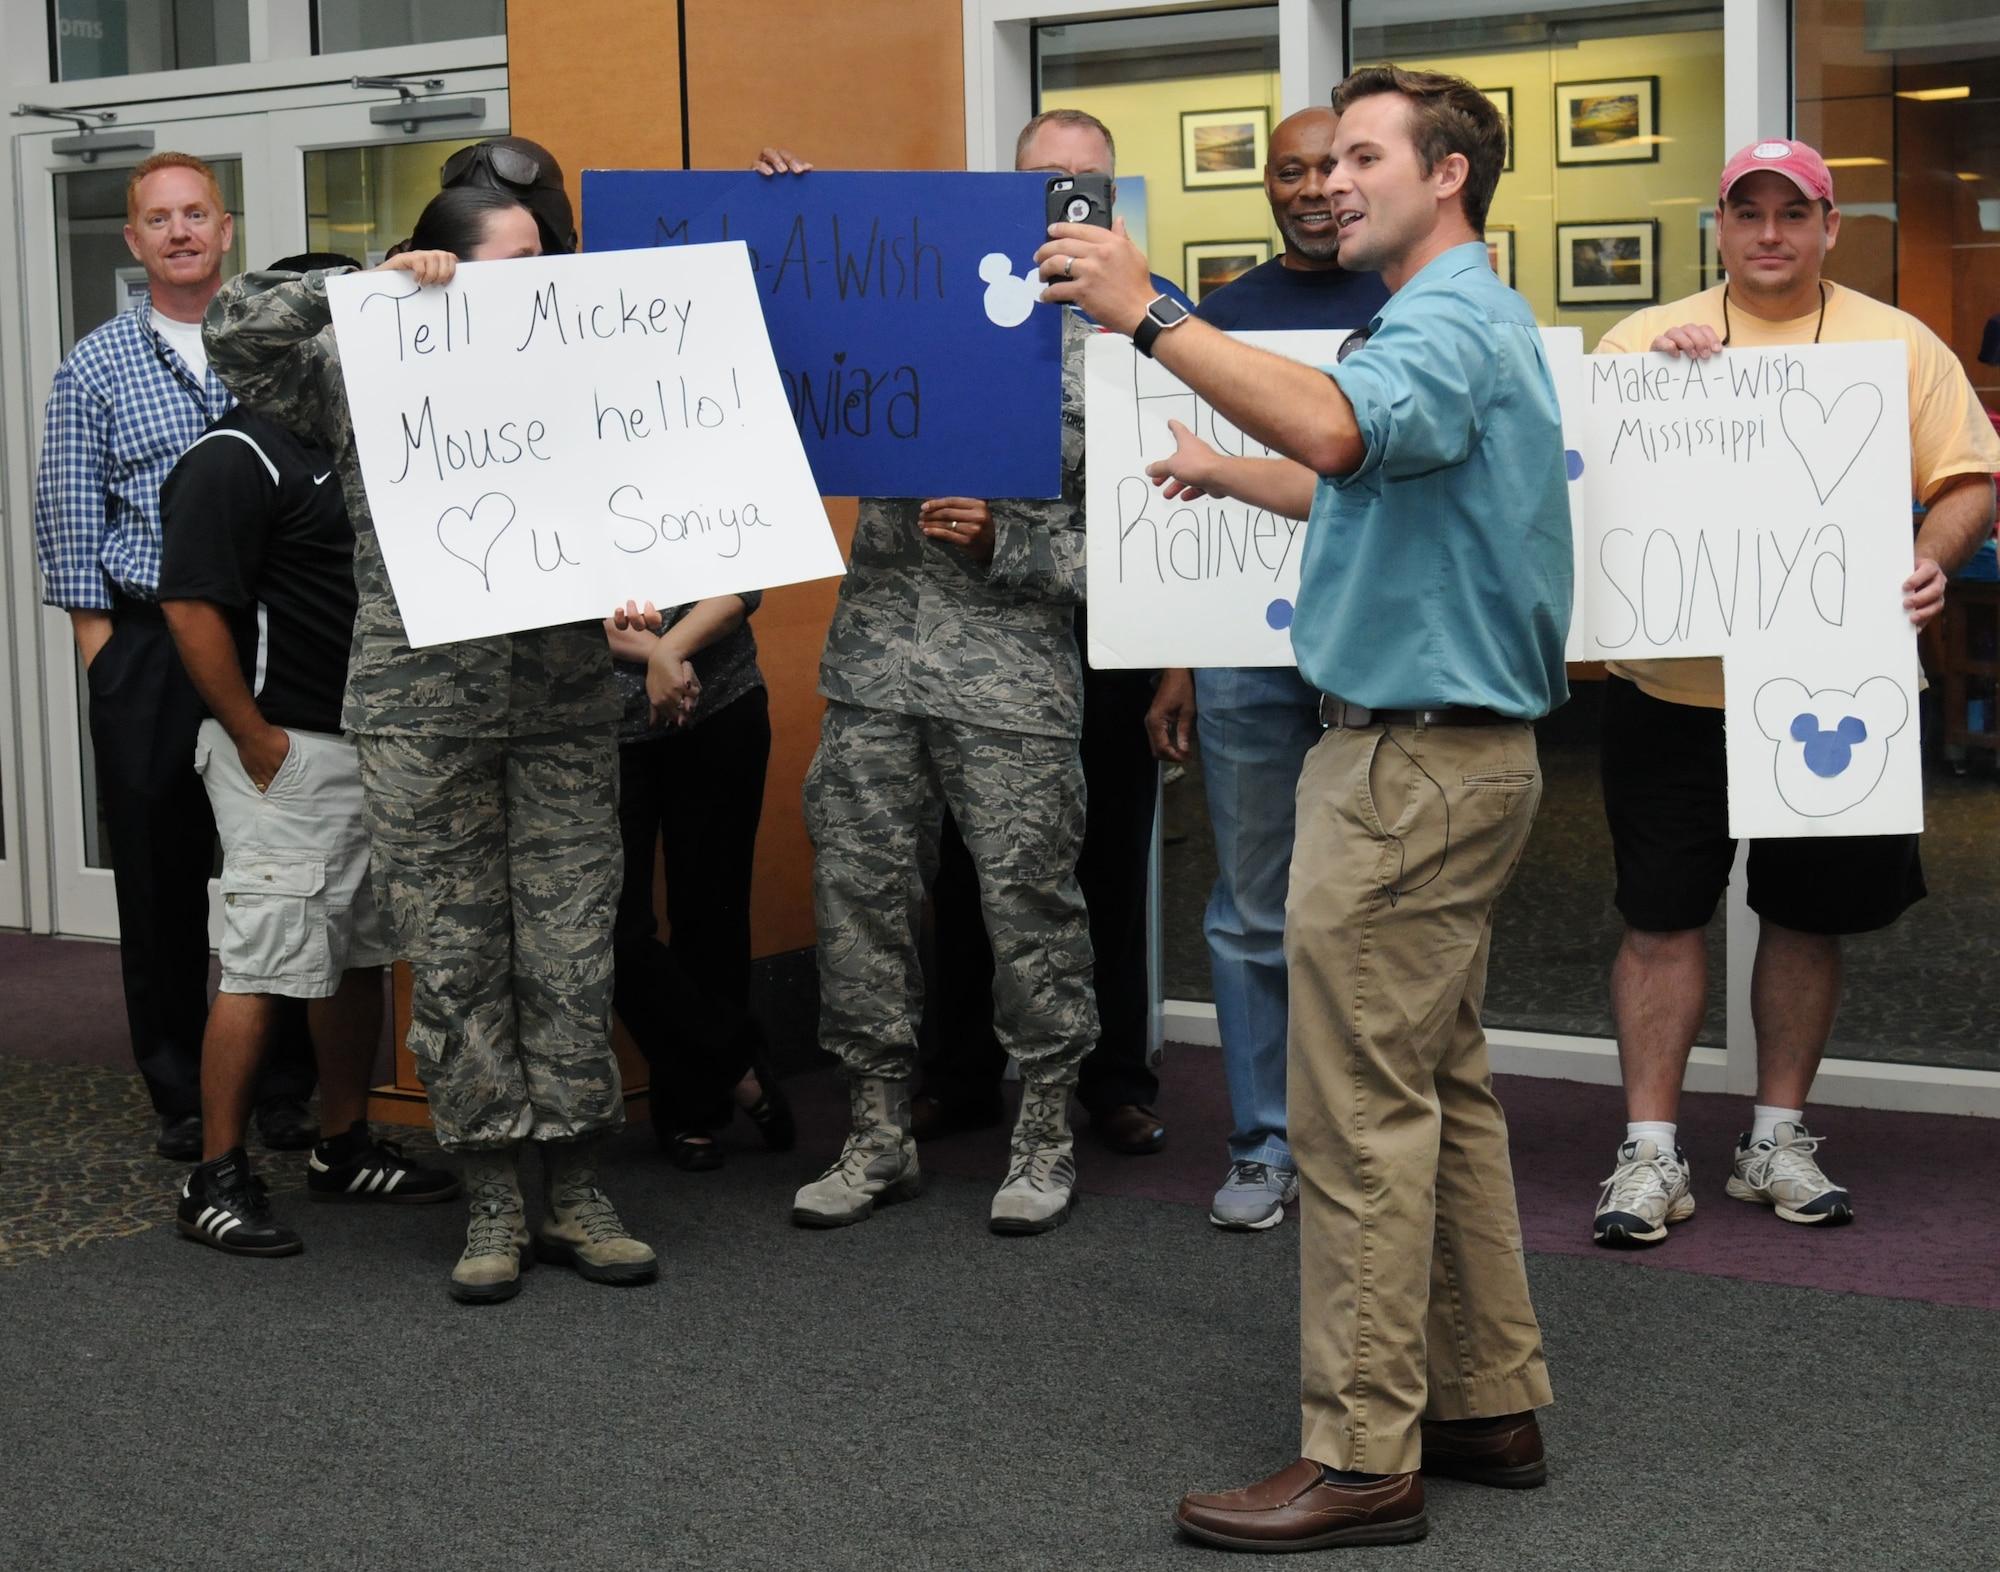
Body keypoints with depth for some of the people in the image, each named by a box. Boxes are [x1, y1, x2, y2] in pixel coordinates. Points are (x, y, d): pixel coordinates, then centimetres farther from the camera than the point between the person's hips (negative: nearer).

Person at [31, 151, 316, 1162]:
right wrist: (104, 655, 0)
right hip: (148, 648, 0)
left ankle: (289, 1091, 16)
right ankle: (180, 1099, 17)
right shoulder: (94, 368, 6)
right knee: (160, 879, 5)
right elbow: (70, 527, 6)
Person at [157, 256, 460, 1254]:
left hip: (367, 746, 9)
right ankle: (216, 1180, 0)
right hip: (285, 752, -9)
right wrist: (256, 742, -18)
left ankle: (344, 1150, 26)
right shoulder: (232, 460, -13)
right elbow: (193, 608, -19)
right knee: (266, 965, -7)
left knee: (360, 955, 14)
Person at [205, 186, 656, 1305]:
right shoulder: (364, 376, 5)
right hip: (423, 713, -2)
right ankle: (495, 1202, 13)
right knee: (454, 965, 2)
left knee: (573, 957, 2)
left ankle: (577, 1191, 14)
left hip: (565, 708, 2)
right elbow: (237, 330, -4)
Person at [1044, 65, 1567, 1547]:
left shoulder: (1454, 326, -15)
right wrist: (1230, 475, 38)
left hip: (1414, 762, -11)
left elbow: (1335, 429, -37)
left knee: (1364, 1111, -8)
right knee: (1441, 1087, 15)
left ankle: (1362, 1457, -2)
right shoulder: (1462, 321, 20)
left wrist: (1151, 315, -36)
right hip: (1446, 748, 11)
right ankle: (1488, 1401, 23)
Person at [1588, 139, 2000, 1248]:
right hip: (1674, 686, -1)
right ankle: (1651, 1151, 9)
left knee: (1808, 915, 10)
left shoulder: (1900, 345, 6)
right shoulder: (1645, 338, 5)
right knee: (1662, 914, 1)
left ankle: (1777, 1137, 24)